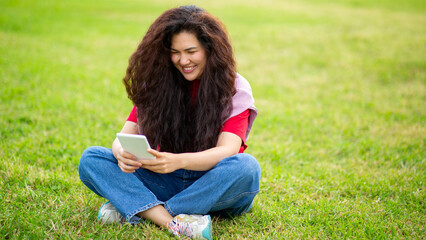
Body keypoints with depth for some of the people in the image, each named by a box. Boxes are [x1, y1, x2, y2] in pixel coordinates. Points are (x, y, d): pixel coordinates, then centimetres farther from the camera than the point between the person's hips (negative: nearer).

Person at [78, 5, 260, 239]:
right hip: (166, 183, 2)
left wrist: (178, 161, -39)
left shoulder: (235, 88, -6)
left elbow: (227, 150, -19)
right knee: (90, 159, -16)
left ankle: (135, 210, -27)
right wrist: (123, 154, -29)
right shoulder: (157, 84, 3)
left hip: (213, 186, -2)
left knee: (246, 166, -36)